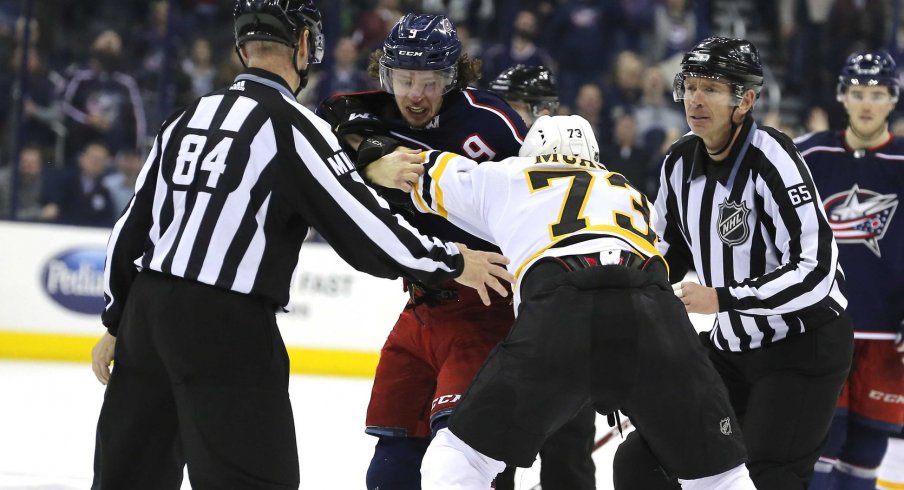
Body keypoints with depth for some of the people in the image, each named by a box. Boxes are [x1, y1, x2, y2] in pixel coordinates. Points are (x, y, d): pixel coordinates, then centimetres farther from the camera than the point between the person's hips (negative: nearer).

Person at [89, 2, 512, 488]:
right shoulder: (291, 125, -8)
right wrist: (452, 263, 2)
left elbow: (133, 225, 17)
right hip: (225, 327, -7)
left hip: (147, 307, 7)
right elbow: (365, 229, -11)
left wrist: (116, 324, 24)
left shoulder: (187, 118, 14)